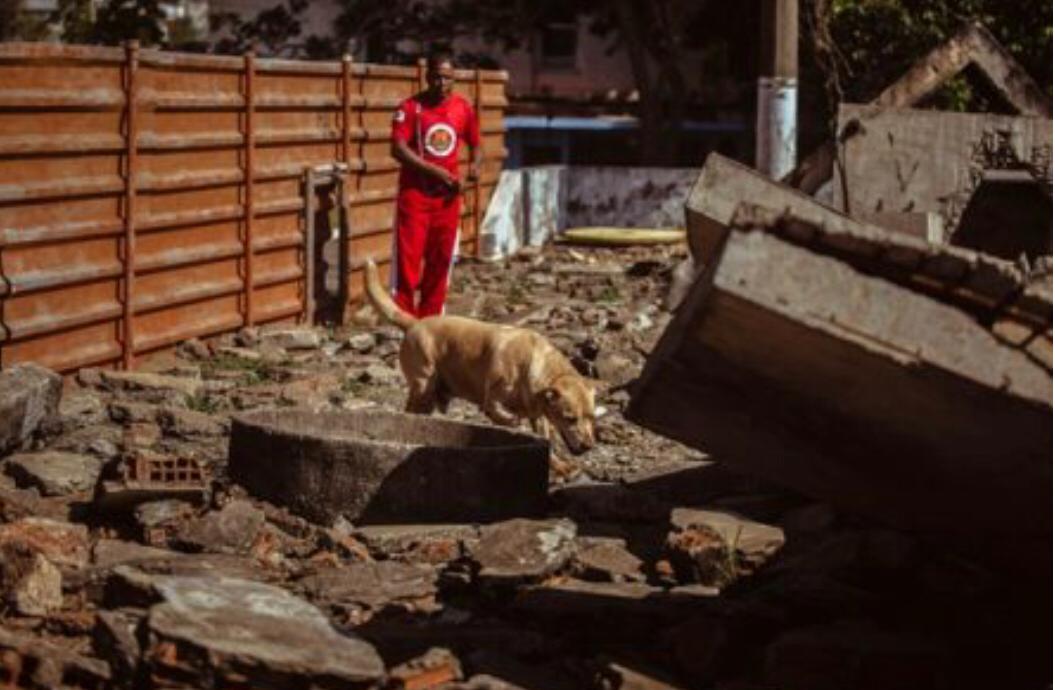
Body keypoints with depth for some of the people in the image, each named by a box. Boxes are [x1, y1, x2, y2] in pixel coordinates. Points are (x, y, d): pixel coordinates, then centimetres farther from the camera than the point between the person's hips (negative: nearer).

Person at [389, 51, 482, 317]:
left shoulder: (463, 108, 5)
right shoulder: (411, 107, -9)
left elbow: (475, 144, 17)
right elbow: (398, 148, -17)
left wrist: (475, 163, -6)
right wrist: (434, 170, -22)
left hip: (448, 194, 5)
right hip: (415, 193, -4)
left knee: (441, 258, 8)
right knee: (407, 257, -7)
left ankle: (430, 318, 18)